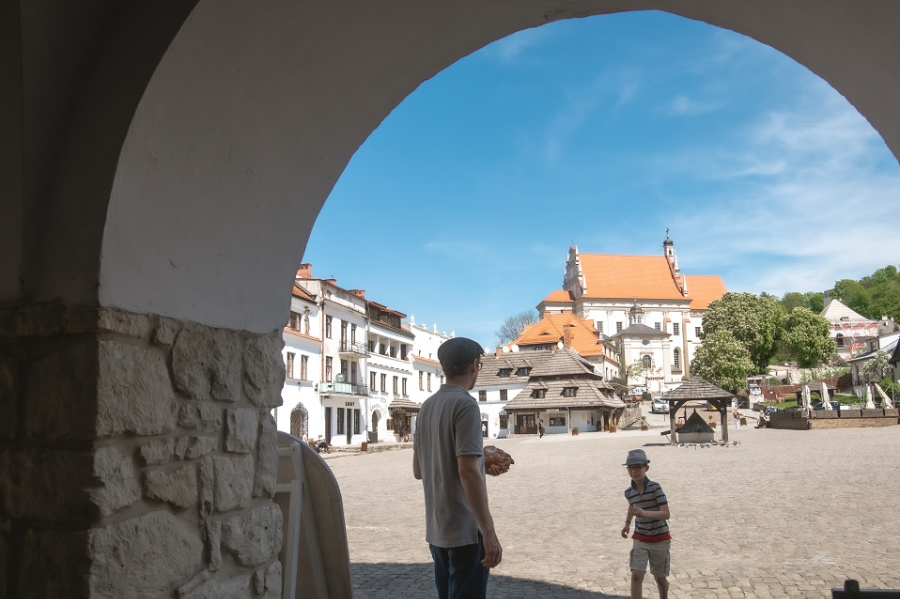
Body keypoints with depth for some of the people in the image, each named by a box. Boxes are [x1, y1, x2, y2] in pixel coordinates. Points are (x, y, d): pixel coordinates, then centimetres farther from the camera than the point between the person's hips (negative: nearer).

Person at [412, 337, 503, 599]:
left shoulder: (427, 406, 9)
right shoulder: (465, 405, -15)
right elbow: (468, 473, -22)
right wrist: (489, 532, -17)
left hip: (436, 530, 8)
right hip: (465, 530, -8)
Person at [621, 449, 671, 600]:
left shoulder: (655, 487, -20)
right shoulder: (629, 492, -6)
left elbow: (666, 514, -24)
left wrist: (644, 513, -37)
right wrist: (627, 523, 14)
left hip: (660, 539, -3)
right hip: (640, 539, 3)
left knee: (659, 577, 13)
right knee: (636, 576, -9)